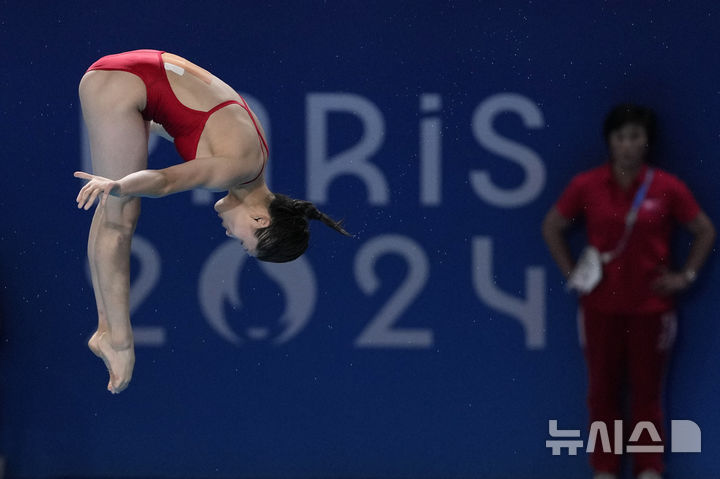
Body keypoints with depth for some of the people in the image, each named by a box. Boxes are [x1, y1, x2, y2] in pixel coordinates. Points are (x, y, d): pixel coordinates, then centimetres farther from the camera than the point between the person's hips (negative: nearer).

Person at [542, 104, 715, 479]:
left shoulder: (667, 188, -4)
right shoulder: (586, 186, -3)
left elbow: (704, 231, 7)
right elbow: (552, 227, 10)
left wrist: (686, 276, 1)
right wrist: (571, 272, 4)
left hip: (651, 304, -1)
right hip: (601, 304, 1)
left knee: (647, 388, 4)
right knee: (602, 388, 5)